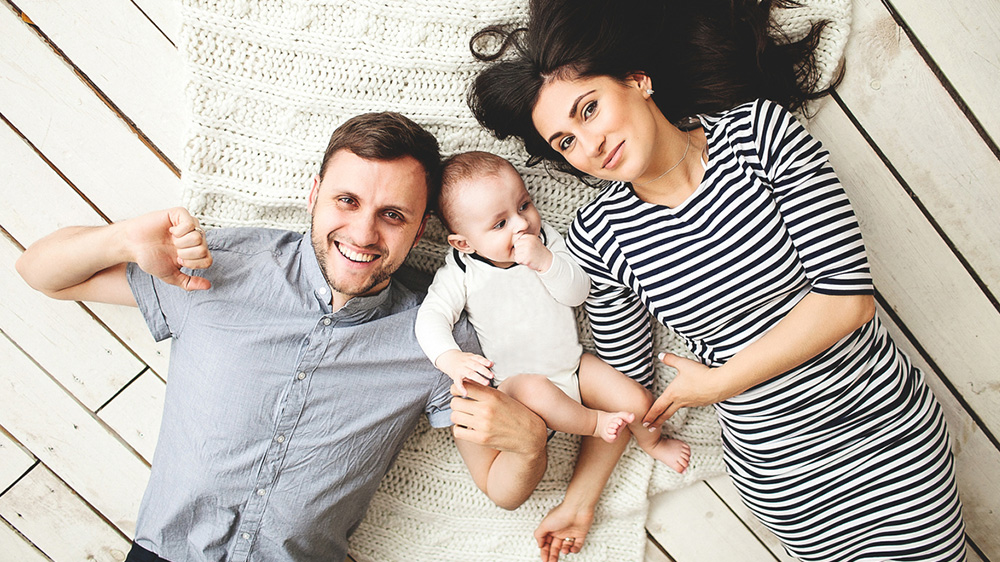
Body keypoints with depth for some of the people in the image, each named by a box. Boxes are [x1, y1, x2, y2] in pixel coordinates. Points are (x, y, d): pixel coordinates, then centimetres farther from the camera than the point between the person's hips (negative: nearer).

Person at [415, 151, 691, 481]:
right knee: (535, 391, -38)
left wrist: (546, 261, -28)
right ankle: (592, 422, -10)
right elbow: (431, 317, -21)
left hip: (571, 365, 4)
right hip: (517, 380, -3)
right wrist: (450, 358, -42)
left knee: (638, 401, -4)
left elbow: (578, 293, -10)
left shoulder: (545, 239, -4)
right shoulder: (461, 271, -13)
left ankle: (652, 443, 31)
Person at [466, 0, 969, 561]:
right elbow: (625, 379, 1)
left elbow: (851, 295, -19)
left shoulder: (758, 129, -14)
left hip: (888, 424, 0)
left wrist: (716, 381, -14)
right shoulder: (598, 236, -10)